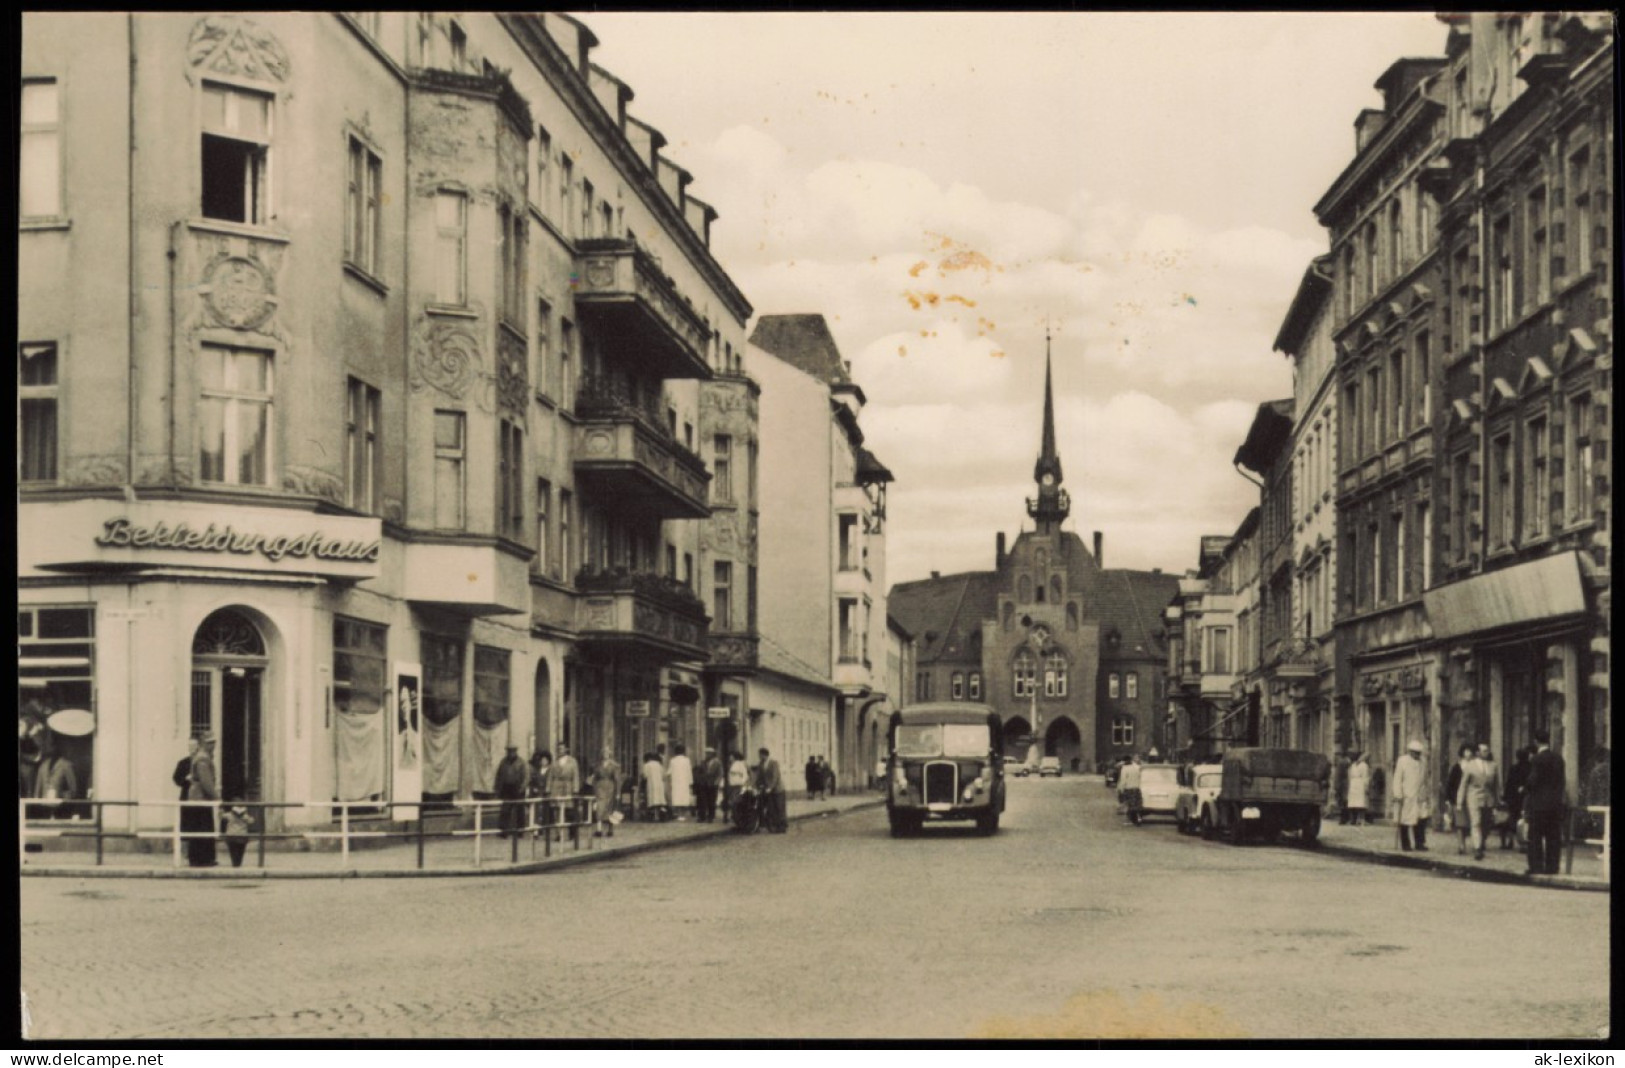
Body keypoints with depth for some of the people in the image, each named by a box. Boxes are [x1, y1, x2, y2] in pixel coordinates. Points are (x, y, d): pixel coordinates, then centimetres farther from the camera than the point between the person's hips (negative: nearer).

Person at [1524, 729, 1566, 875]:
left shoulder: (1536, 759, -12)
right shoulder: (1558, 759, 7)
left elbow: (1533, 781, -13)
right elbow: (1563, 781, 10)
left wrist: (1524, 789, 4)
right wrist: (1560, 795, 16)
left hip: (1539, 804, -6)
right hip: (1556, 803, 6)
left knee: (1536, 837, -1)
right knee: (1553, 837, 8)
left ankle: (1536, 867, -3)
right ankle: (1552, 867, 10)